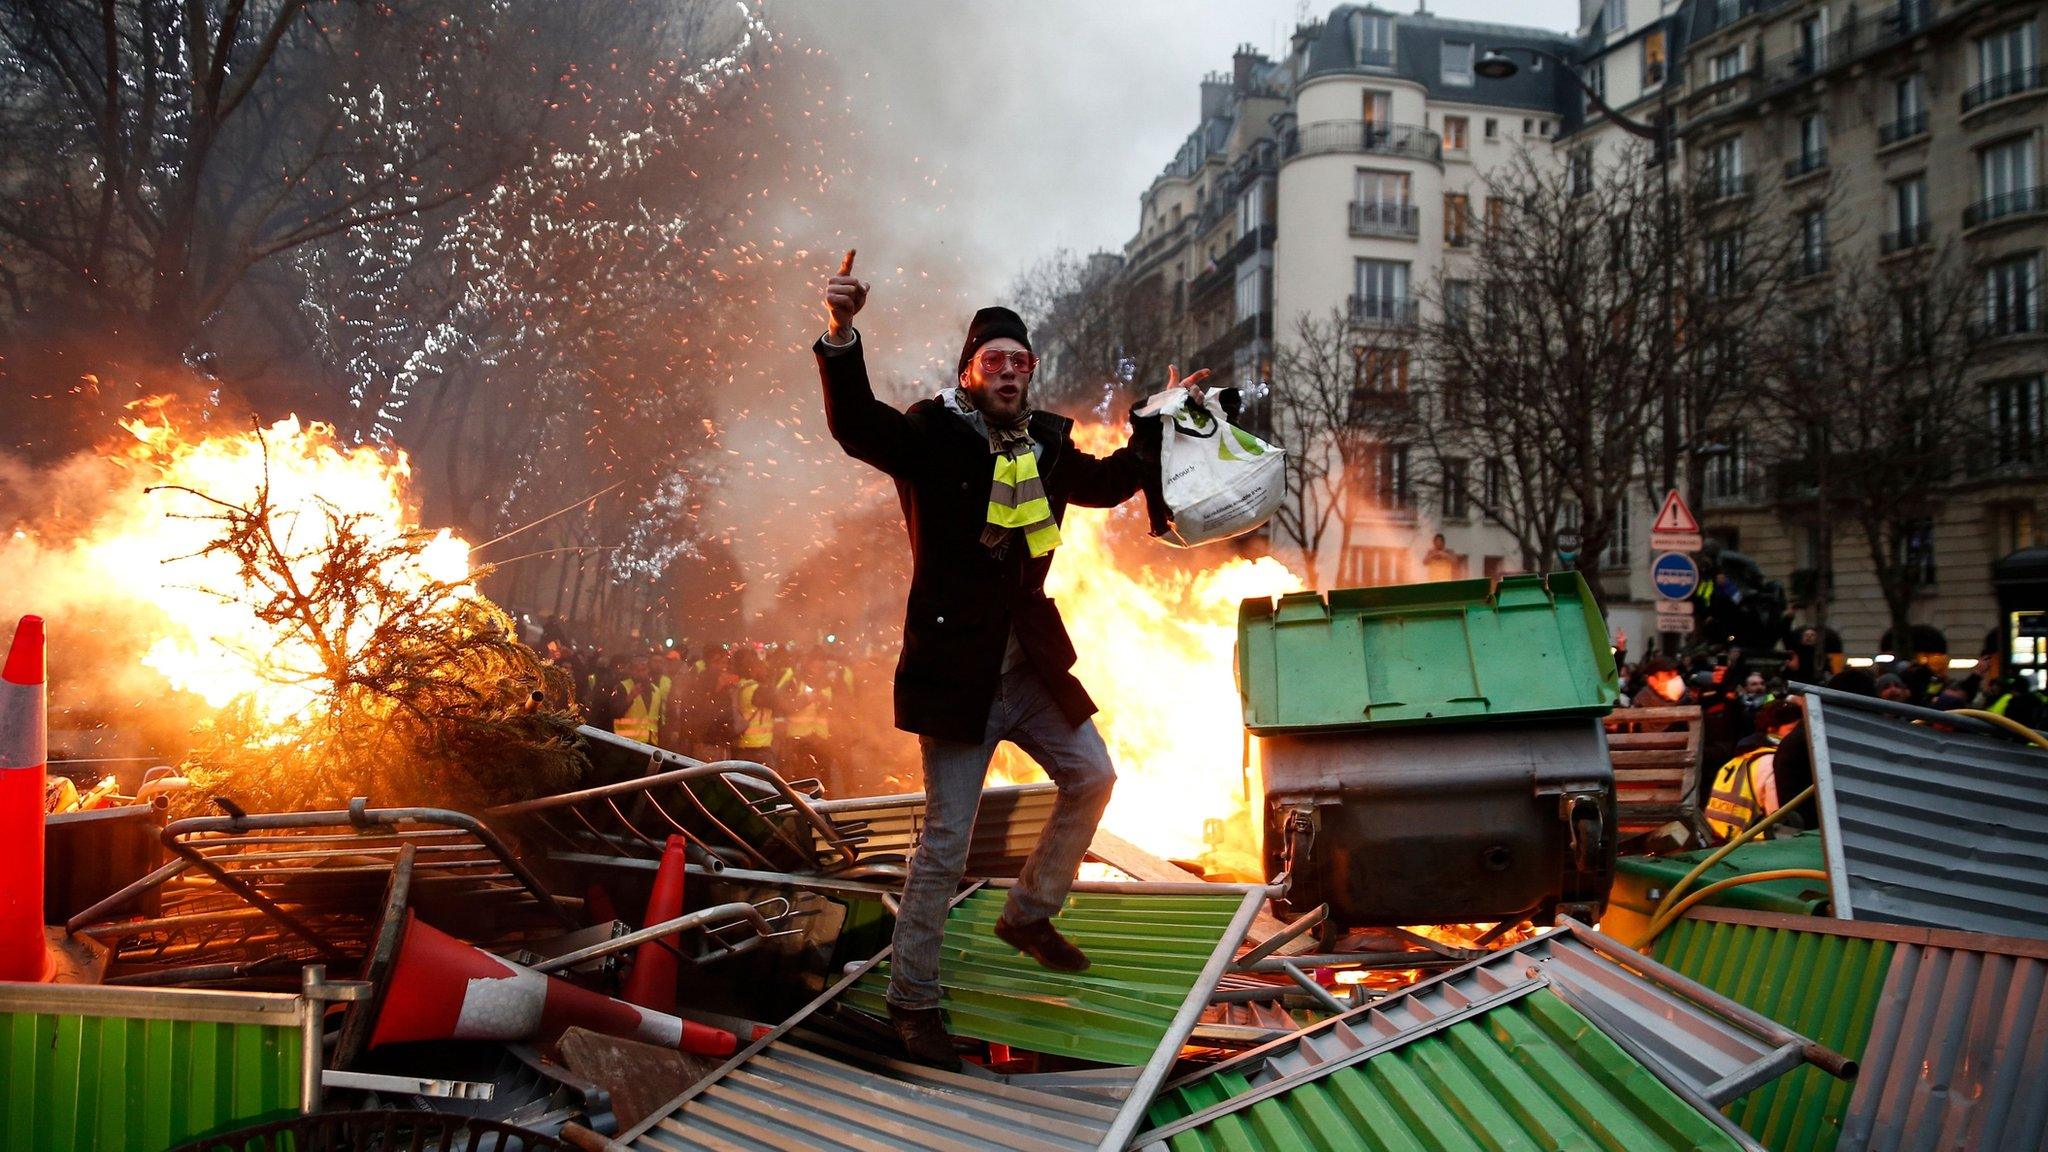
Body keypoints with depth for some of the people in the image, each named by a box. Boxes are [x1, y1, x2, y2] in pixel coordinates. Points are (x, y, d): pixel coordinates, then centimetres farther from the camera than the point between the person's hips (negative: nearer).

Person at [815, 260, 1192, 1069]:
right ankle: (911, 1001, 12)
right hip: (955, 668, -7)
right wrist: (840, 334, -46)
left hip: (1030, 663, 7)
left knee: (1091, 779, 19)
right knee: (945, 841, -3)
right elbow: (856, 424, -31)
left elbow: (1105, 484, 25)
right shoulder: (932, 435, -12)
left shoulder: (1044, 443, 7)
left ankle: (1028, 915, 40)